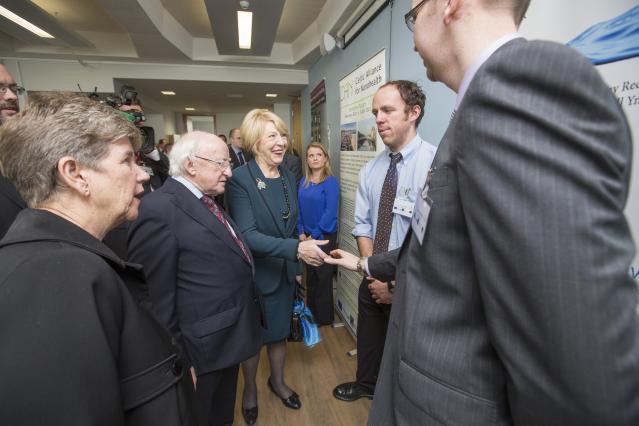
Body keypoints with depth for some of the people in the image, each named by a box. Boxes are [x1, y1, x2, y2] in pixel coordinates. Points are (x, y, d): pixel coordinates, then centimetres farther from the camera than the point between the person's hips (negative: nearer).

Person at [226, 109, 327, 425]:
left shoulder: (287, 177, 1)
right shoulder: (240, 180, -19)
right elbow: (248, 235, -27)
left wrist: (297, 266, 13)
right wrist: (296, 248, -36)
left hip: (285, 272, 5)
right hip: (256, 274, -5)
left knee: (280, 330, 22)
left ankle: (277, 381, 47)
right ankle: (250, 390, 43)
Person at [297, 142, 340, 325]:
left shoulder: (331, 182, -13)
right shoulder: (303, 181, 4)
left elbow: (330, 212, -17)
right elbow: (299, 208, 6)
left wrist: (314, 235, -15)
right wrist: (301, 232, -3)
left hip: (324, 236, -5)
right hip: (307, 236, 5)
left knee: (323, 276, 8)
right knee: (310, 275, 17)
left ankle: (324, 316, 25)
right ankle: (311, 311, 35)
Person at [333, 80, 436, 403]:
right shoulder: (370, 170, -1)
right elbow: (362, 225, 3)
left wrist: (397, 285, -16)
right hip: (373, 281, 6)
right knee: (368, 340, 26)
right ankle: (367, 384, 55)